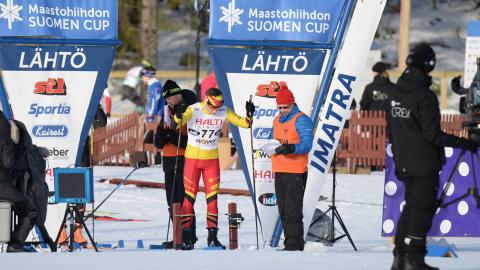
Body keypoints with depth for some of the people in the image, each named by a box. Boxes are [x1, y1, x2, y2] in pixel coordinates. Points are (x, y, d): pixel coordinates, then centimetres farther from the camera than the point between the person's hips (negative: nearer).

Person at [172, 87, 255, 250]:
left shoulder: (224, 112, -8)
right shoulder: (193, 110, -17)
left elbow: (244, 123, -4)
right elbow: (175, 125, -28)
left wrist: (249, 114, -24)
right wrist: (178, 116, -50)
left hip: (212, 159, 3)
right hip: (192, 158, -3)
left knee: (212, 198, 3)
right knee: (189, 197, -1)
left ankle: (212, 237, 10)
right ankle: (186, 237, 6)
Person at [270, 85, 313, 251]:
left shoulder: (301, 120, -6)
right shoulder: (277, 121, 19)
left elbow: (306, 144, -13)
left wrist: (290, 148, -29)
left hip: (295, 171, -8)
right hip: (279, 170, 8)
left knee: (292, 209, -11)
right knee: (283, 210, 9)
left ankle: (294, 244, -10)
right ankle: (290, 243, 15)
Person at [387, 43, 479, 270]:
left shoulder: (395, 92, 5)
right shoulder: (425, 96, -19)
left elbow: (390, 130, 13)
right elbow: (433, 135, -20)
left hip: (404, 164, 7)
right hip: (425, 164, -7)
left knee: (411, 205, 17)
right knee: (423, 208, 0)